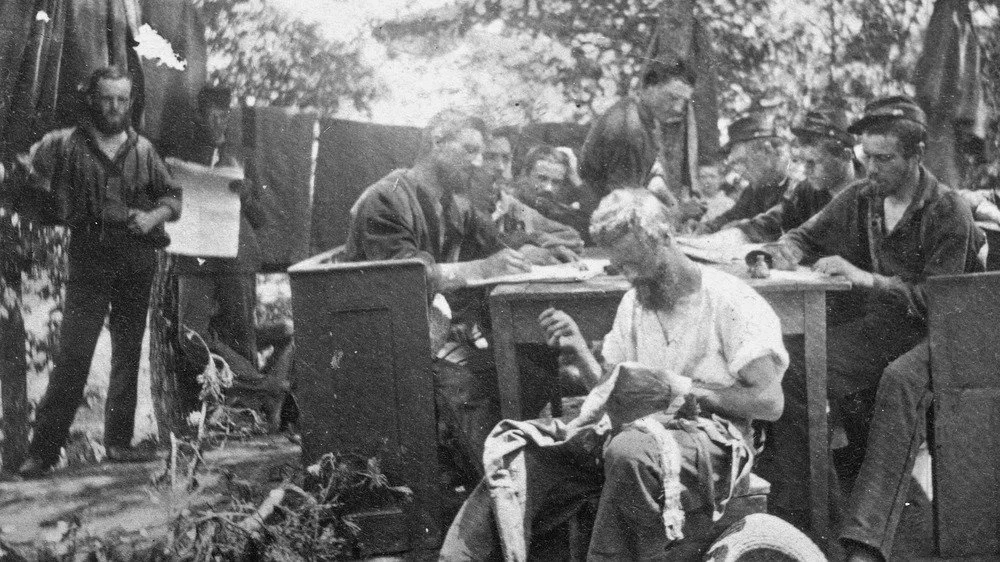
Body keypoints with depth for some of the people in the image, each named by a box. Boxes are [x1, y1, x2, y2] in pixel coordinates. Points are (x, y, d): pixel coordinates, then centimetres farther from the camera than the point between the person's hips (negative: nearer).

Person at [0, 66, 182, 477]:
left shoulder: (142, 150, 10)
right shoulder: (65, 145, 1)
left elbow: (172, 197, 16)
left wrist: (153, 217, -4)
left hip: (137, 259, 4)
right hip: (90, 261, -3)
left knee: (128, 354, 8)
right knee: (73, 354, -9)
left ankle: (119, 440, 18)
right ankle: (44, 447, -5)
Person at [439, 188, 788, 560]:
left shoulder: (732, 302, -3)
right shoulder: (634, 302, 19)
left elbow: (769, 402, -10)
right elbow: (609, 389, 19)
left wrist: (681, 388, -14)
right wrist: (579, 351, 1)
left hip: (710, 438, -6)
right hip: (632, 427, 7)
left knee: (632, 451, -41)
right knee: (515, 456, -15)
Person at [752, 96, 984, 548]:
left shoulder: (947, 210, -11)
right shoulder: (858, 199, 6)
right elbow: (807, 236, 22)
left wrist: (866, 278, -25)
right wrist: (787, 251, -3)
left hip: (931, 331, -5)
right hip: (878, 326, 6)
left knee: (899, 380, -38)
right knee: (795, 371, -19)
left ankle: (866, 534, -45)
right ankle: (780, 510, -16)